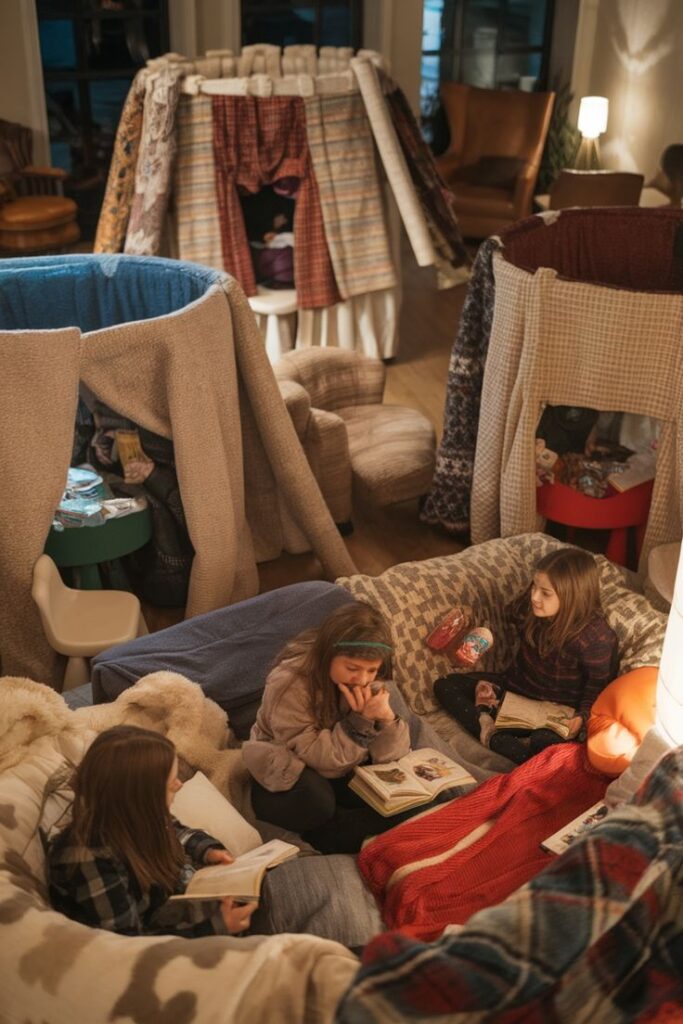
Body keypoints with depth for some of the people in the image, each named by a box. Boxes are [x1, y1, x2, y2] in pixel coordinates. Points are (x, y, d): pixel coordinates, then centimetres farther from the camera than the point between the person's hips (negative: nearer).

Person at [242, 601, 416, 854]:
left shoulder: (367, 681, -10)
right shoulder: (289, 683, -27)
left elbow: (392, 757, -12)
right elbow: (316, 757, -26)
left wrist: (386, 717, -32)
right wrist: (360, 720, -35)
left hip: (338, 776, 5)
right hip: (283, 777, -5)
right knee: (315, 800, -37)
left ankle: (324, 837, -8)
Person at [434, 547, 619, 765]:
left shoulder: (597, 638, -26)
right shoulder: (537, 614, -6)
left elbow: (598, 686, -12)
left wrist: (582, 717, -27)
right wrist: (495, 686, 8)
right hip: (517, 688, 7)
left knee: (545, 741, -42)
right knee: (444, 686, 0)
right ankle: (490, 730, -19)